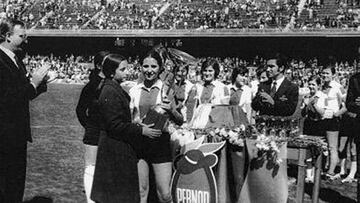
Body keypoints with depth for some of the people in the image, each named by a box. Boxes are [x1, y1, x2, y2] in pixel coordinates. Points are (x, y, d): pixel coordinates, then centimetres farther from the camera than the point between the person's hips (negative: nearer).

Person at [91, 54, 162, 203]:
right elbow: (115, 125, -22)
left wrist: (137, 125, 8)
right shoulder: (110, 92, -19)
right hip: (114, 149, -10)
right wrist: (141, 130, -18)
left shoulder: (115, 89, 12)